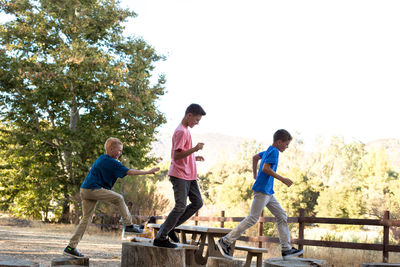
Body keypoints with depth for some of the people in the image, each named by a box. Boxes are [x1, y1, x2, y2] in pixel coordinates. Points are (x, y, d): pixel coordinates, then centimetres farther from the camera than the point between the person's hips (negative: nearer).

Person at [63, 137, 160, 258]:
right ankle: (129, 225, 2)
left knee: (86, 218, 9)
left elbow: (91, 169, 36)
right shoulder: (111, 162, -9)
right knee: (119, 199, 1)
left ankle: (71, 247, 6)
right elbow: (128, 172, -13)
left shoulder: (101, 159, 19)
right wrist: (148, 172, -11)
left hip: (84, 190, 9)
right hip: (93, 189, -9)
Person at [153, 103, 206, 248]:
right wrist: (194, 149, -24)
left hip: (189, 175, 10)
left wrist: (194, 158, 15)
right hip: (180, 175, -10)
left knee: (197, 203, 8)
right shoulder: (181, 132, -14)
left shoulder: (185, 131, 18)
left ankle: (169, 227, 14)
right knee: (180, 207, -11)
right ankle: (160, 238, -3)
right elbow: (176, 156, -20)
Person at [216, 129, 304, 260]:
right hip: (262, 190, -11)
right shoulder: (274, 152, -12)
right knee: (253, 218, -9)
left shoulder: (268, 151, 16)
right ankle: (225, 241, -5)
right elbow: (265, 168, -24)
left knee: (282, 216, 9)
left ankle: (286, 249, 10)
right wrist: (282, 179, -20)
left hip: (268, 193, 11)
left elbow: (255, 157, 32)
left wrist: (255, 174, 37)